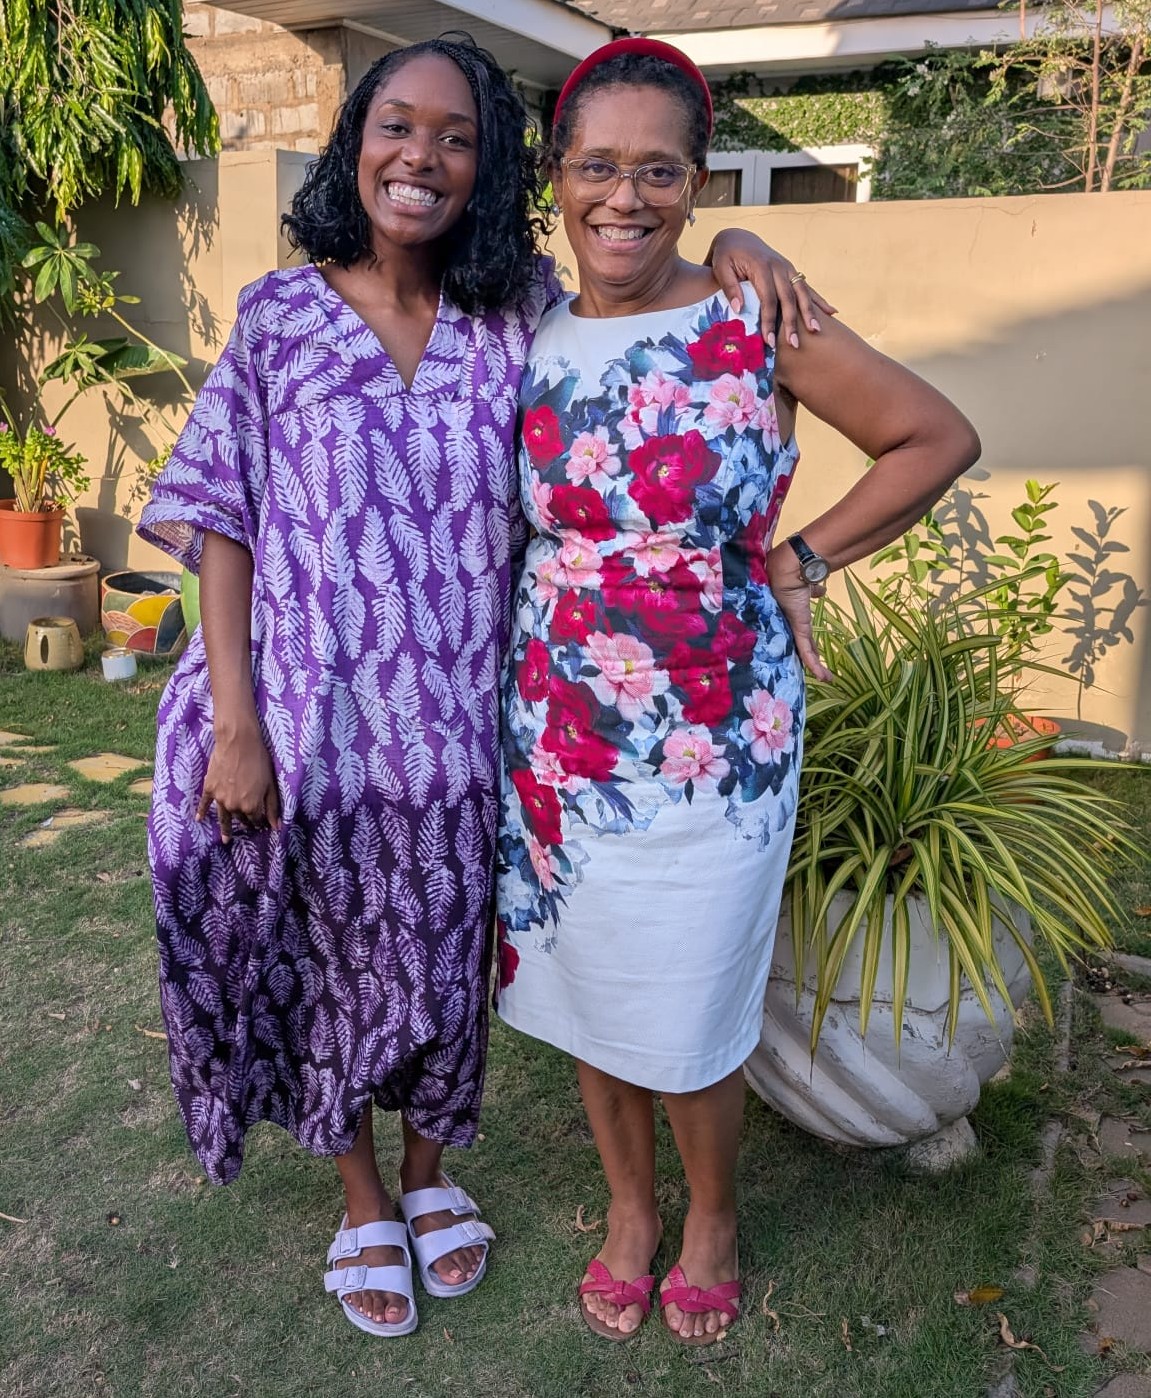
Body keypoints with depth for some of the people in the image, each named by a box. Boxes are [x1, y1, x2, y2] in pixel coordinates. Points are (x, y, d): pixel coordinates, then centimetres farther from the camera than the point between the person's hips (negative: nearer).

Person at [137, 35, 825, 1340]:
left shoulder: (522, 315, 0)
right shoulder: (279, 315, -4)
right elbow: (220, 521, -5)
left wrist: (732, 247, -9)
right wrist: (234, 724, -11)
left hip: (455, 725, 2)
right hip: (311, 724, -1)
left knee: (441, 959, 17)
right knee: (327, 958, 14)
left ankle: (430, 1171, 45)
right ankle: (361, 1203, 39)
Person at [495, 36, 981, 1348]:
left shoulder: (757, 321, -10)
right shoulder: (531, 338, 1)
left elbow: (938, 439, -4)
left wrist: (800, 557, -7)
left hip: (712, 746, -3)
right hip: (555, 735, 4)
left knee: (686, 1010, 10)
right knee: (584, 989, 17)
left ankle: (710, 1216, 41)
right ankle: (629, 1208, 43)